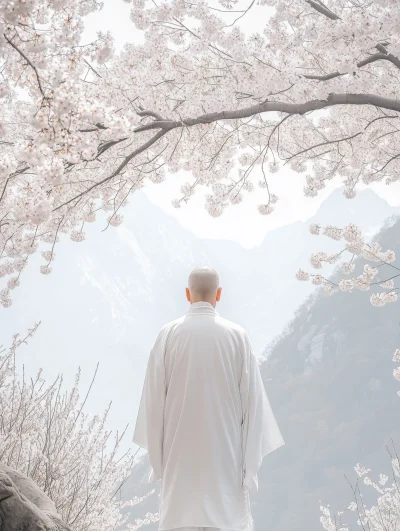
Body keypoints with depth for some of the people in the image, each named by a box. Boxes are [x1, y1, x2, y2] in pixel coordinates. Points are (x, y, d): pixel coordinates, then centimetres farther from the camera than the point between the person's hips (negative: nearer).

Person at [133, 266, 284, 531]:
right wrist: (251, 456, 3)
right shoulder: (237, 336, -4)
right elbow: (252, 397, -4)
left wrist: (156, 449, 7)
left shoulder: (168, 334, -3)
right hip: (225, 448, 0)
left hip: (180, 448, 0)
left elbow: (154, 396, -2)